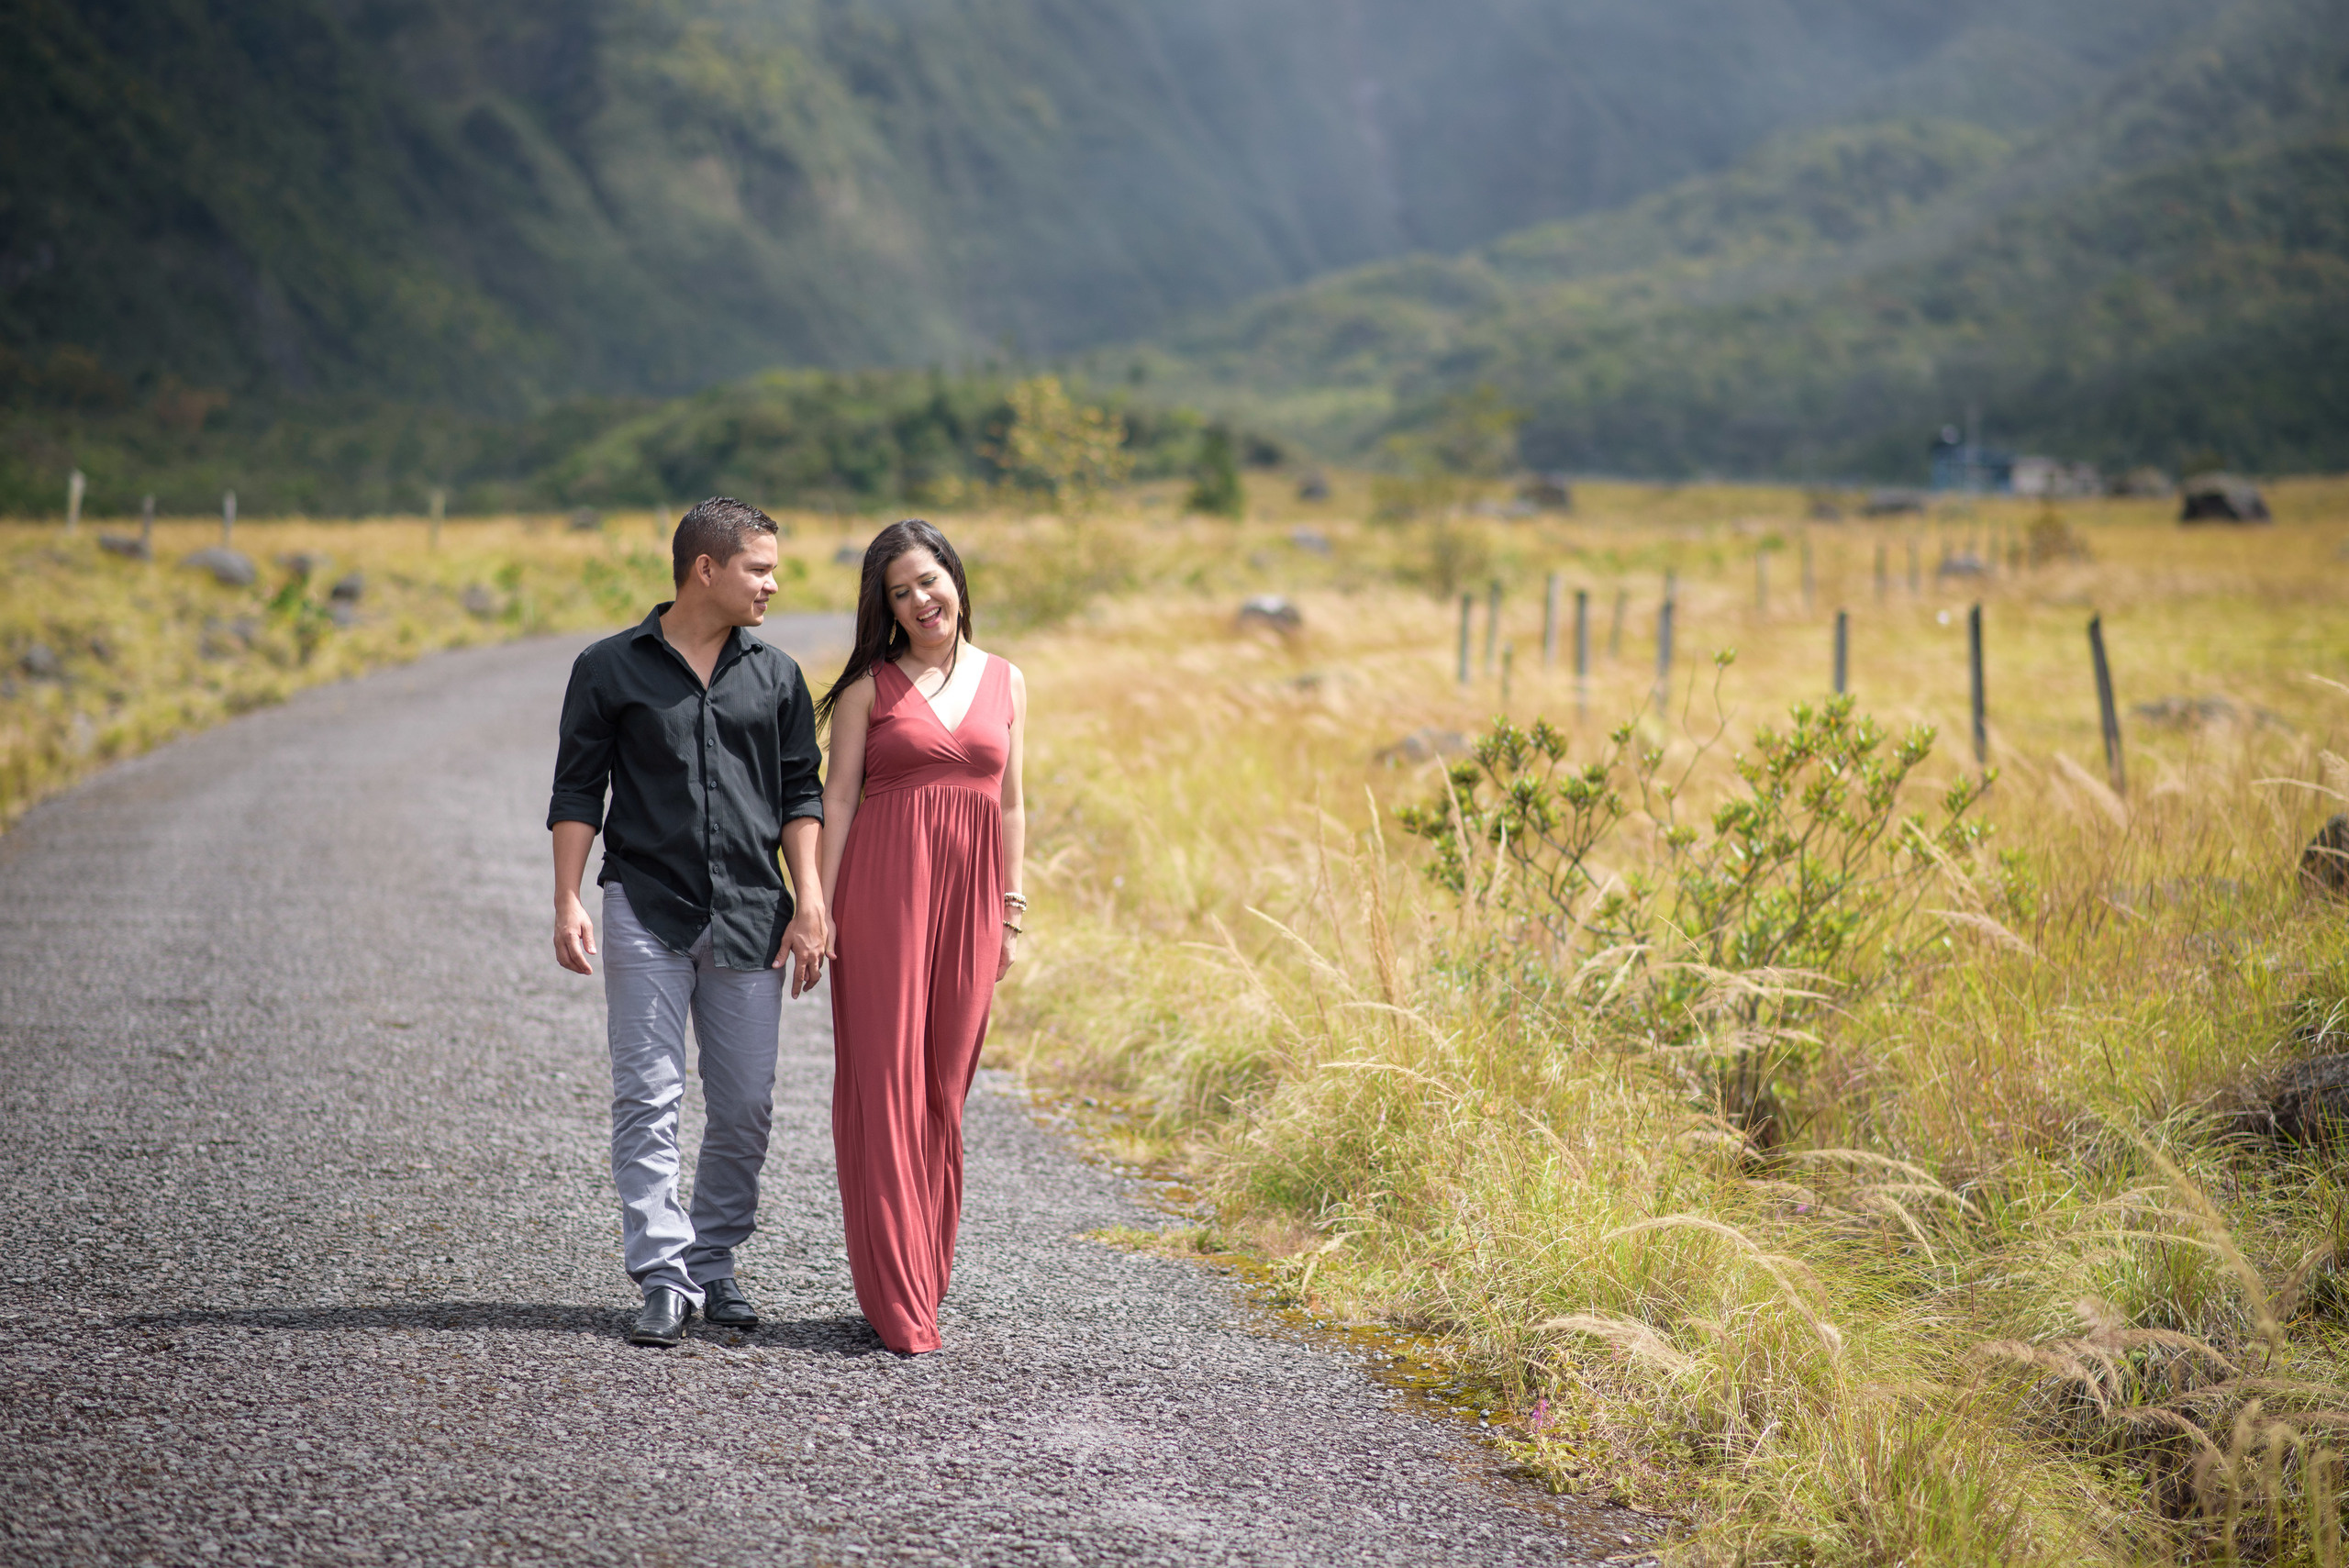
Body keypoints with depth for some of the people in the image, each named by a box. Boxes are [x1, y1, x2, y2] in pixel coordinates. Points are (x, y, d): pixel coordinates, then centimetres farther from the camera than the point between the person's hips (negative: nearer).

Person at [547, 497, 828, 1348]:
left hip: (750, 917, 3)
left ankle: (714, 1265, 17)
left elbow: (799, 794, 10)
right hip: (646, 913, -3)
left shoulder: (775, 676, 11)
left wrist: (810, 904, 0)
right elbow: (576, 792, 3)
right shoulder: (611, 669, 3)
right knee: (648, 1101, -5)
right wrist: (567, 904, -6)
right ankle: (663, 1279, -3)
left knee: (745, 1108, 3)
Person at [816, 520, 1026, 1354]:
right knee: (883, 1079, -5)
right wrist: (818, 906, -7)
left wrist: (1011, 911, 11)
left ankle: (924, 1278, 15)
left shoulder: (1005, 682, 11)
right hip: (883, 886, -3)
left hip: (969, 890, 3)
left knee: (944, 1084, 6)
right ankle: (894, 1300, -3)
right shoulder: (870, 685, 2)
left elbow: (1010, 804, 14)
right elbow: (837, 796, 0)